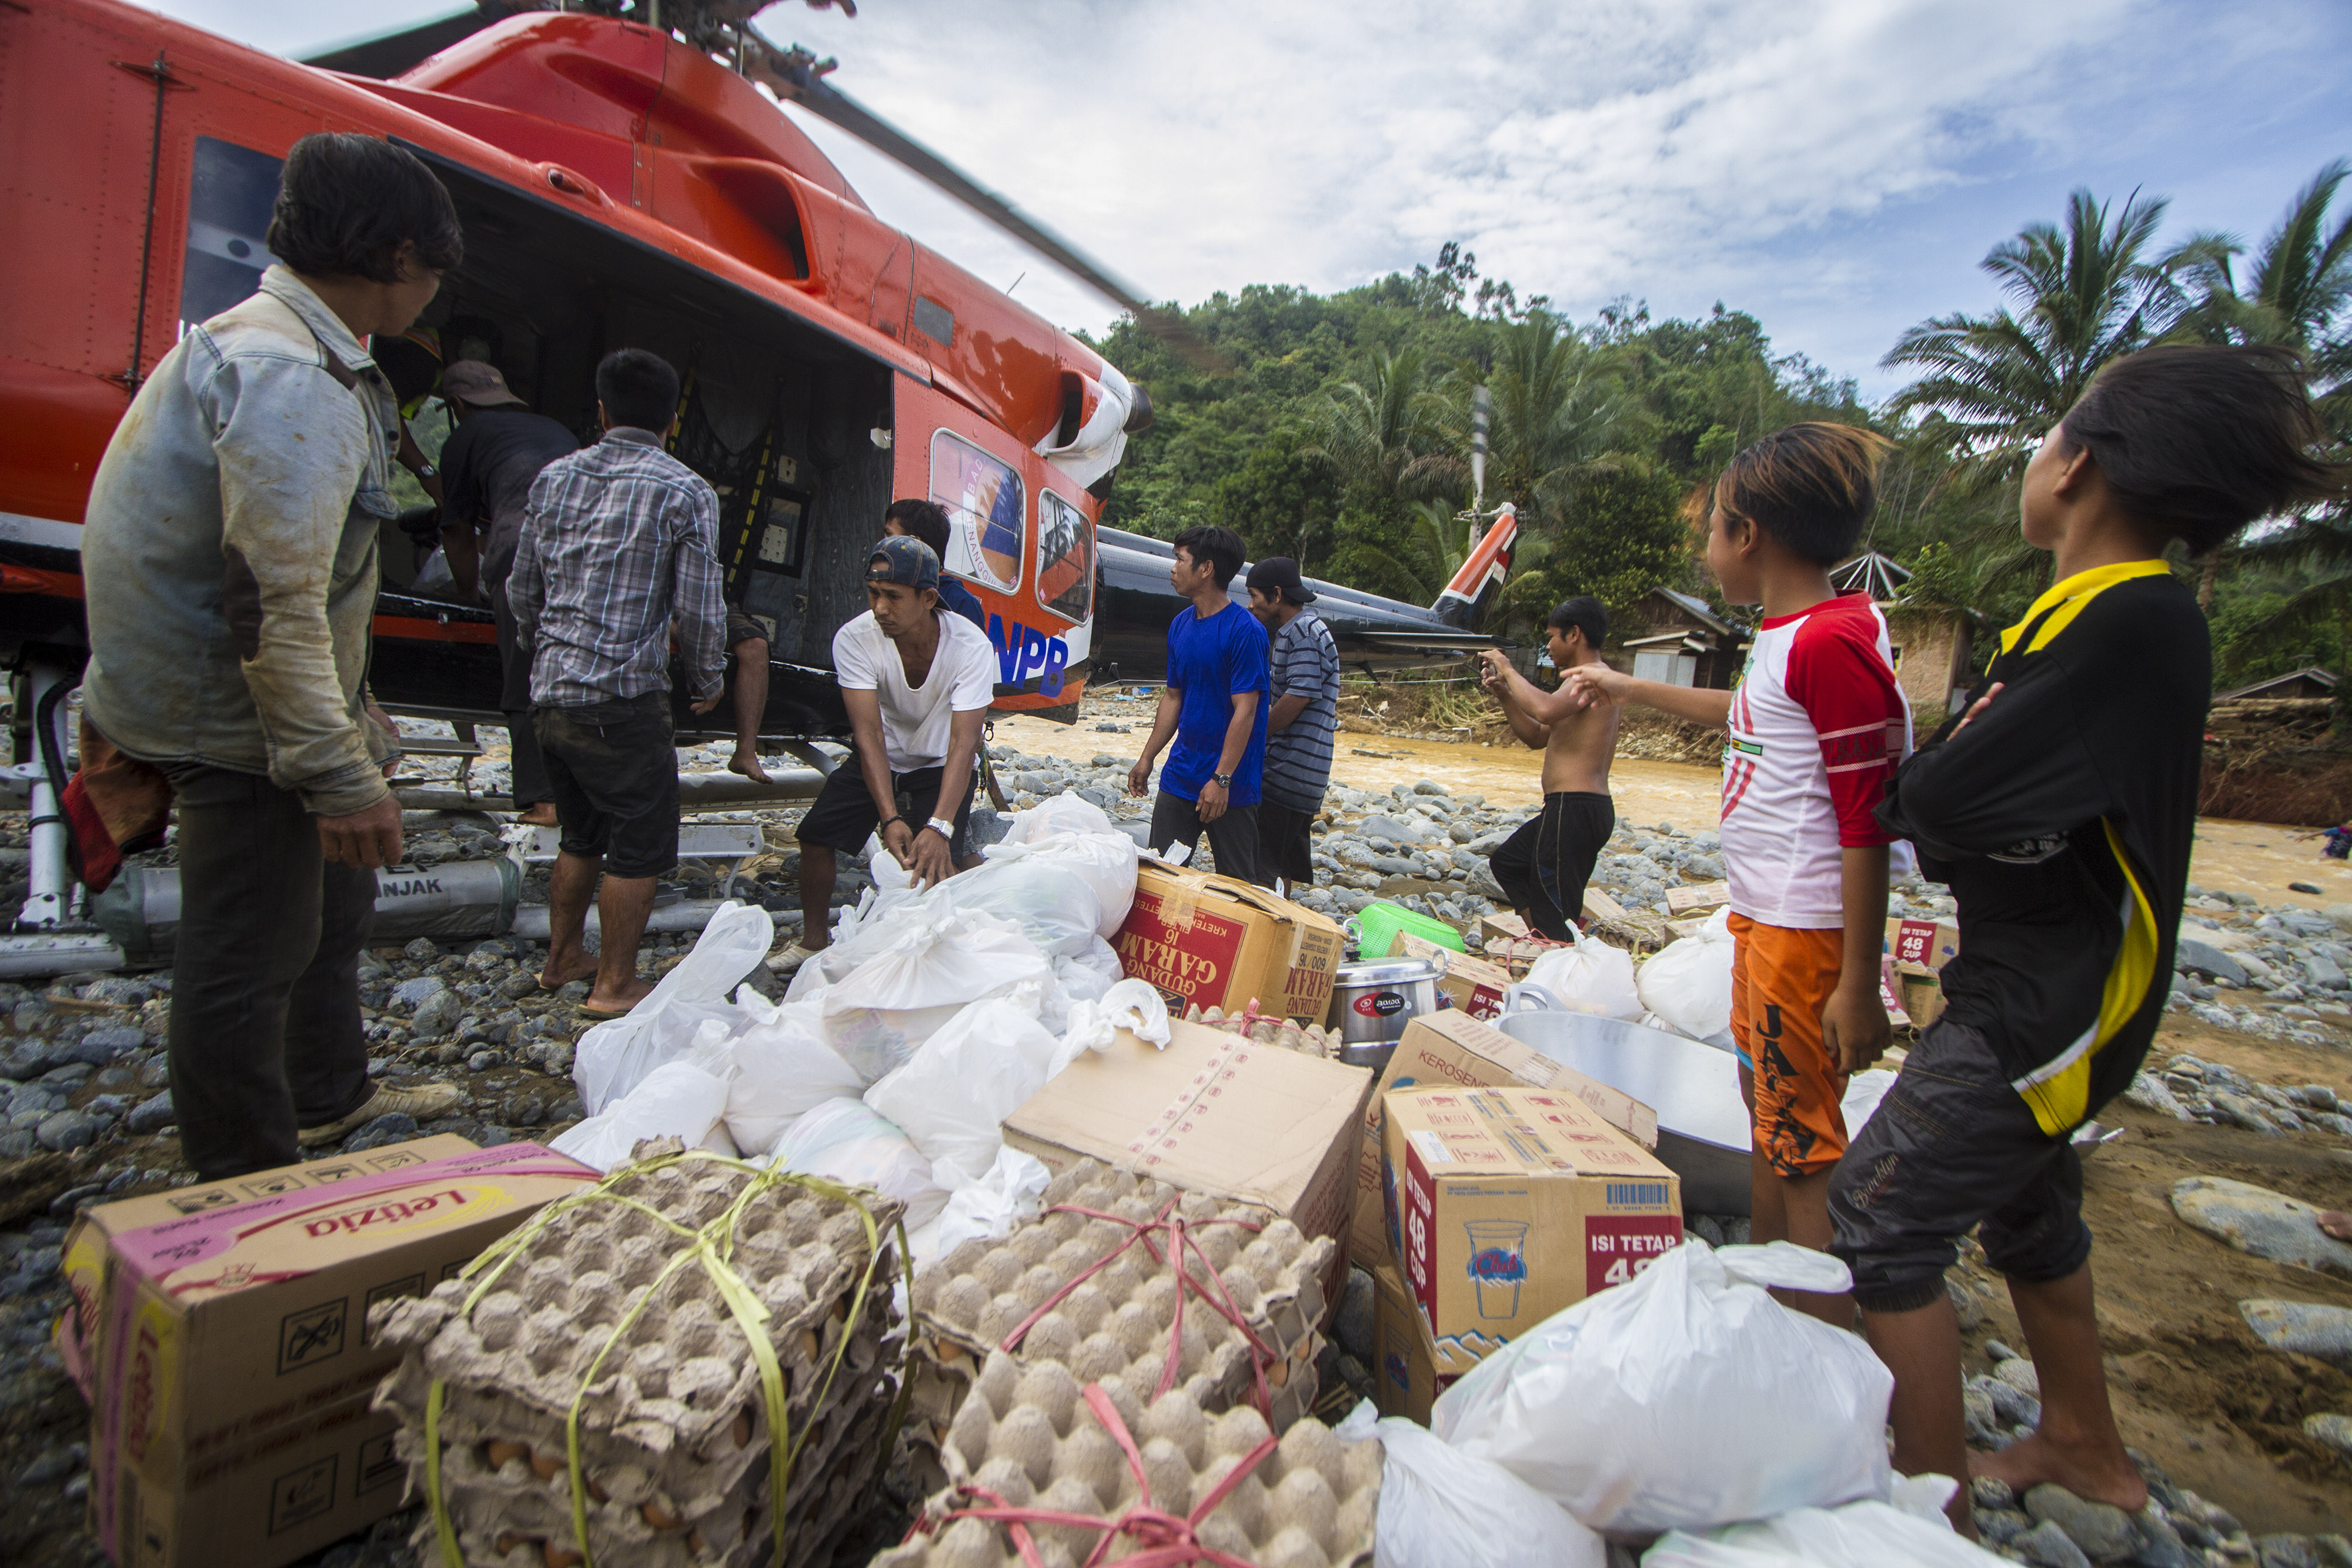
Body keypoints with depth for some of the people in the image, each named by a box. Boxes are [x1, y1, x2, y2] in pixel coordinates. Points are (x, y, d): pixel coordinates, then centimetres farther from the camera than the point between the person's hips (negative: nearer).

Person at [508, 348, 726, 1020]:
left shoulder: (555, 477, 11)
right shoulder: (686, 493, -7)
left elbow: (523, 589, 16)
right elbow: (699, 609, -10)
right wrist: (707, 682, 6)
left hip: (549, 694, 7)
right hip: (623, 699, -7)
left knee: (582, 834, 22)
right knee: (640, 845, 6)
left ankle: (562, 957, 34)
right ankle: (615, 984, 14)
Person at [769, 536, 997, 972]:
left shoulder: (971, 646, -31)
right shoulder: (853, 639, -25)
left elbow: (964, 742, -37)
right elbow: (868, 732, -30)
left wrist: (939, 826, -49)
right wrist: (889, 818, -42)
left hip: (940, 766, -2)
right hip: (879, 760, 2)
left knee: (934, 861, -19)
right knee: (816, 834, -6)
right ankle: (815, 939, 18)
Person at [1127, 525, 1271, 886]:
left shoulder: (1245, 631, -15)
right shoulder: (1180, 625, 9)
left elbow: (1245, 711, -18)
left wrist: (1221, 779, -21)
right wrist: (1147, 759, 13)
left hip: (1230, 786, -7)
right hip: (1179, 776, 7)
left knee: (1237, 883, 5)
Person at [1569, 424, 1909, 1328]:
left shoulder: (1832, 643, -21)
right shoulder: (1789, 635, 9)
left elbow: (1868, 824, -23)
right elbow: (1752, 714, 31)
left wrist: (1857, 986, -21)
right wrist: (1630, 690, 39)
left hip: (1808, 929, -11)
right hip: (1761, 916, 11)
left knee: (1805, 1148, -1)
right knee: (1769, 1113, 22)